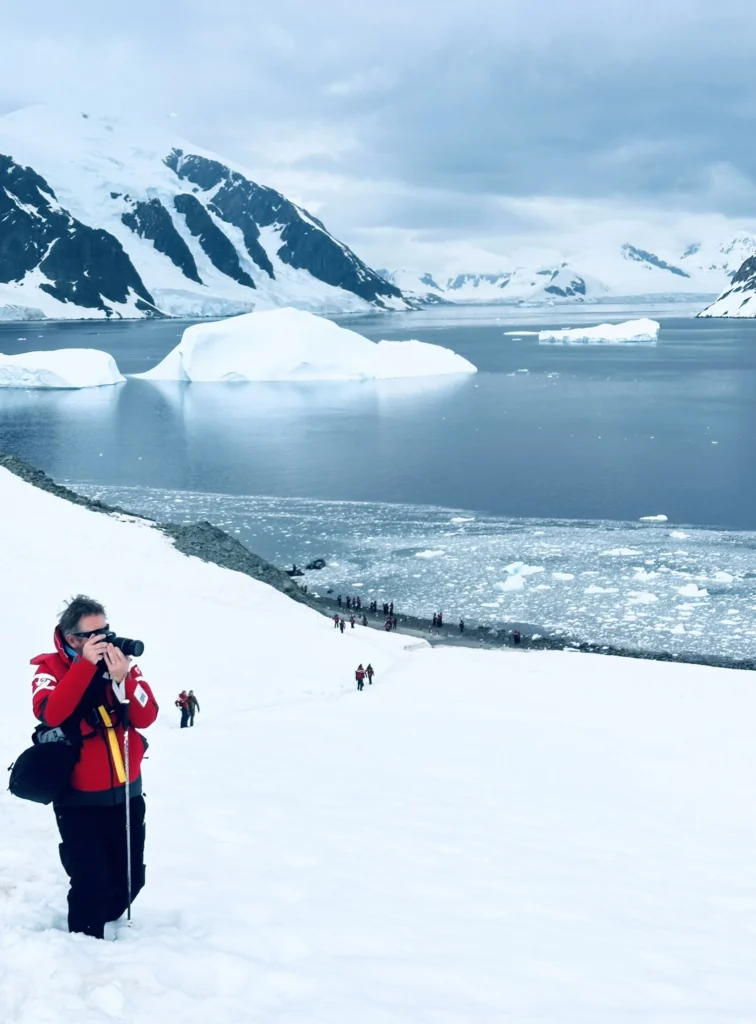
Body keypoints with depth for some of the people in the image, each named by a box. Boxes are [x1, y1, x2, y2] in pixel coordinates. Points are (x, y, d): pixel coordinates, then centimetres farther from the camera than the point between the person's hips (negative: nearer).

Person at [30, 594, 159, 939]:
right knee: (91, 882, -9)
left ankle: (104, 923, 39)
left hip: (126, 794, 4)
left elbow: (146, 716, -9)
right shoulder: (51, 668, -9)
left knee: (130, 878, 12)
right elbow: (50, 714, -28)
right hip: (79, 800, -4)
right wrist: (86, 664, -30)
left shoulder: (121, 662, 1)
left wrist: (122, 679, -24)